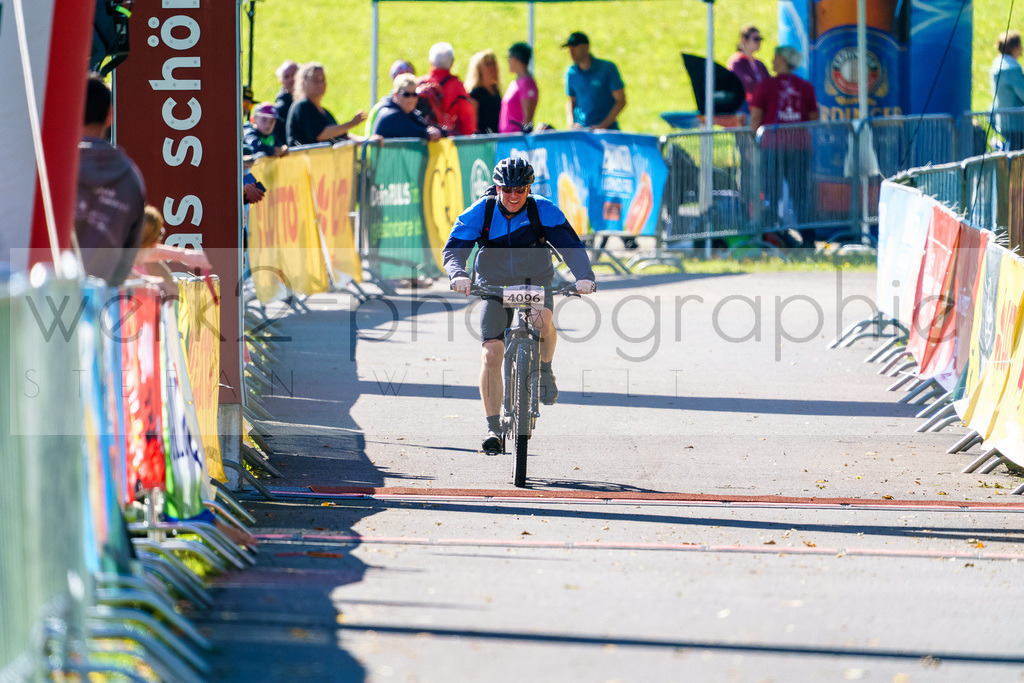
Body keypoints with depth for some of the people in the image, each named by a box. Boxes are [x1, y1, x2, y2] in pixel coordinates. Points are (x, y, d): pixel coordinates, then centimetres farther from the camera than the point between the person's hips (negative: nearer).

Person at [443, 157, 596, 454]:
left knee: (543, 320, -34)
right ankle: (493, 427, -4)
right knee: (491, 354, -14)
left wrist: (584, 276, -41)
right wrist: (458, 274, -44)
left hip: (536, 283, 0)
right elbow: (453, 249, -22)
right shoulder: (479, 213, -16)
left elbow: (571, 245, -22)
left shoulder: (544, 211, -16)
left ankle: (545, 369, -3)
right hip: (495, 285, 0)